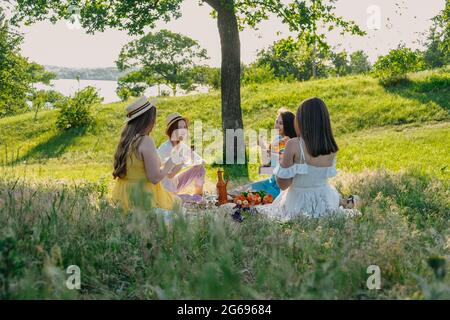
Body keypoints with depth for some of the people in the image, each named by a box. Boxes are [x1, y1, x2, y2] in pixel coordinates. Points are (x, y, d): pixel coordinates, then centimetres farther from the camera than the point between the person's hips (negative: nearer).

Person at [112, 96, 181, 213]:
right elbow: (155, 177, -21)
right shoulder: (146, 141, -20)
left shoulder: (125, 139, 4)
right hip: (142, 197, -8)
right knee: (177, 202, 17)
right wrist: (170, 164, -5)